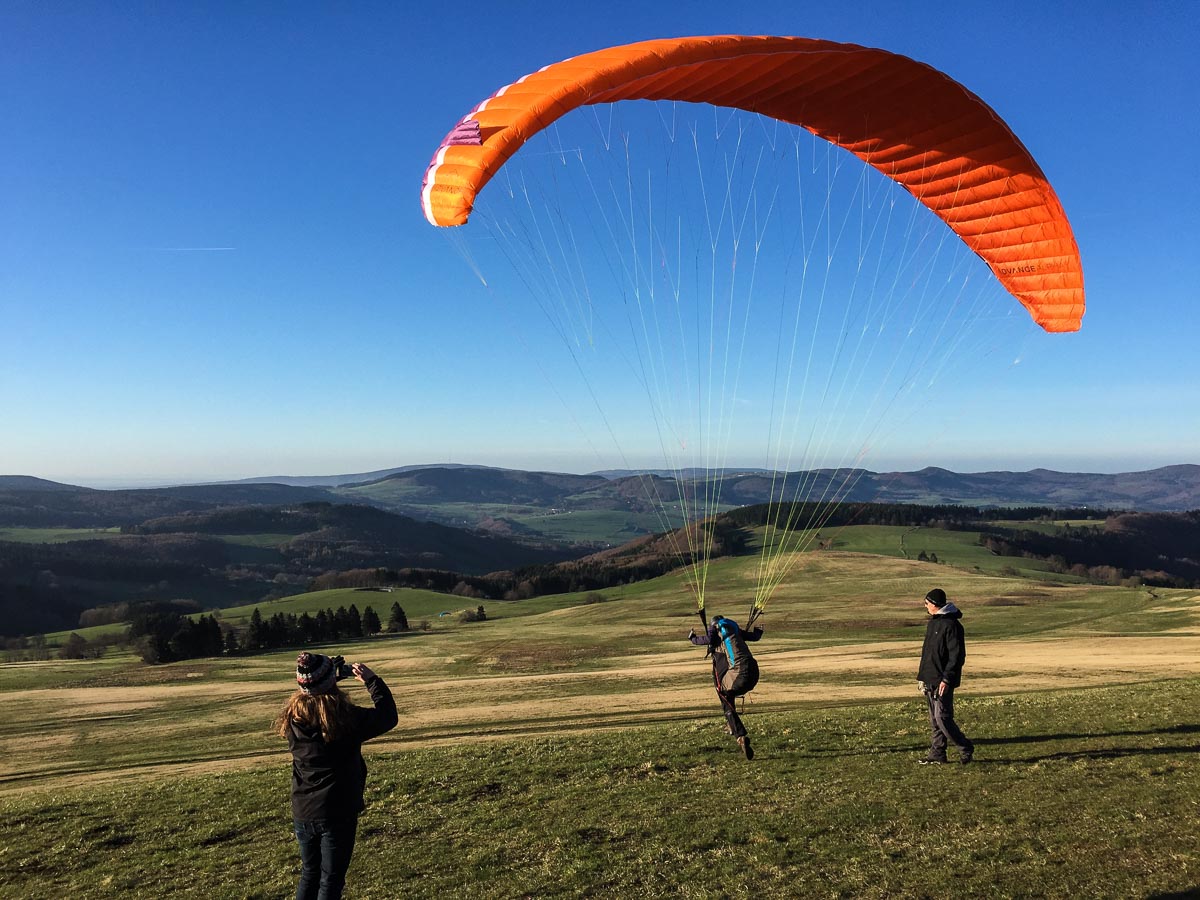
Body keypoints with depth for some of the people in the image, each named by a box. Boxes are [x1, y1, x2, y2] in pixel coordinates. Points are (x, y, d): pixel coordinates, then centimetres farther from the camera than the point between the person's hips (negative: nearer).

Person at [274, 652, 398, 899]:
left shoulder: (292, 719, -8)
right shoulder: (346, 717, -21)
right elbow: (388, 717, -8)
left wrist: (327, 675, 8)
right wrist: (371, 679, -5)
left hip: (302, 814, 5)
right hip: (337, 814, -5)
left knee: (309, 875, 22)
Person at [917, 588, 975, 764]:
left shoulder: (951, 624, -14)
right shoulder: (932, 623, 15)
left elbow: (957, 655, -18)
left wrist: (947, 679, -21)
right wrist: (923, 677, 19)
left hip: (942, 681, -9)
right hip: (930, 680, 9)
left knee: (942, 718, -8)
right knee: (934, 719, 11)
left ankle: (966, 749, 7)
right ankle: (937, 753, 16)